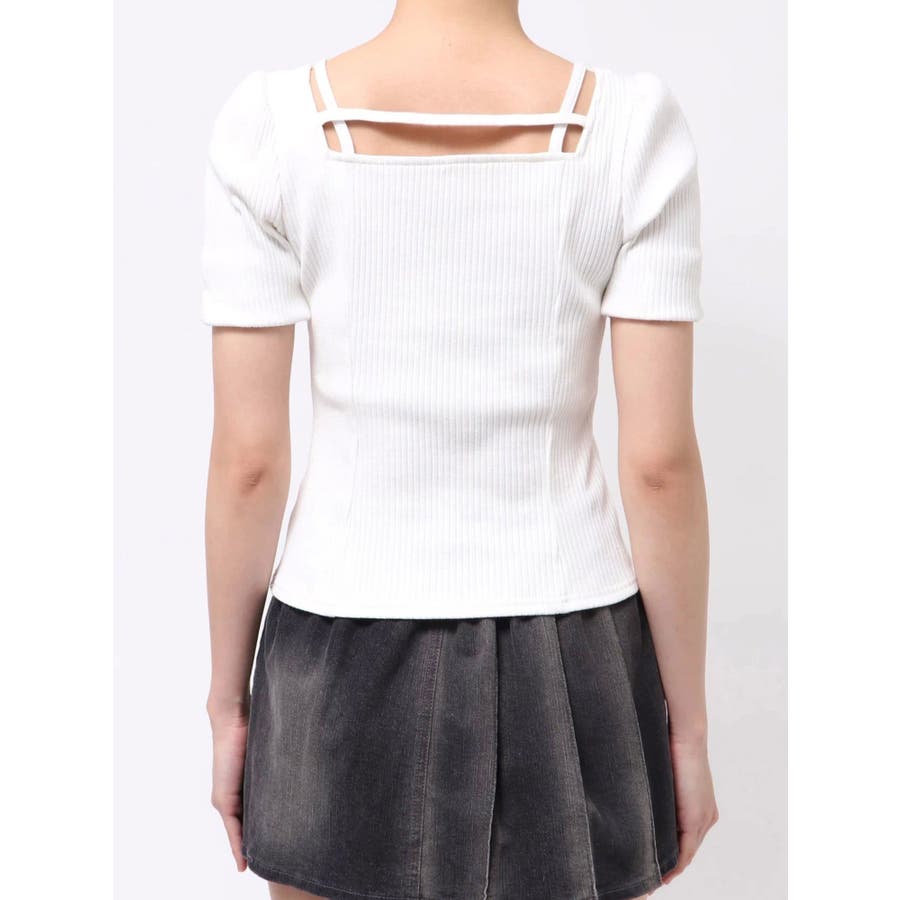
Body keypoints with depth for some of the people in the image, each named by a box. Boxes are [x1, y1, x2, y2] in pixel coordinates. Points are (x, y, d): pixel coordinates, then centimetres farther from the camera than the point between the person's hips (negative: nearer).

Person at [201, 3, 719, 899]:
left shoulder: (268, 122, -11)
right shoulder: (634, 126, -11)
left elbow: (247, 456, -10)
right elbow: (660, 461, -12)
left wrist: (228, 704, 4)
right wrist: (688, 724, 1)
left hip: (350, 680, 0)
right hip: (565, 686, 1)